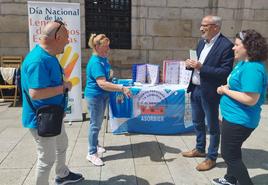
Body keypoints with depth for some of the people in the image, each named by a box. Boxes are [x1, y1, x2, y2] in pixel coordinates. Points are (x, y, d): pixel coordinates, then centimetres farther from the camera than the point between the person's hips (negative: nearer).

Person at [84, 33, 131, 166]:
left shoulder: (104, 58, 4)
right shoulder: (95, 62, -25)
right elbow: (102, 83, -35)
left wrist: (111, 75, 4)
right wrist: (122, 88, -38)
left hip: (103, 95, 9)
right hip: (95, 96, -9)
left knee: (98, 122, 21)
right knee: (95, 124, 0)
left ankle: (95, 144, 39)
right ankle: (92, 153, 13)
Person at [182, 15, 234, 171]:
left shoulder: (226, 45, -16)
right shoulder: (202, 42, 9)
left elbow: (226, 72, -21)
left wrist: (201, 67, -26)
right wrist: (191, 64, -5)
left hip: (209, 92, -8)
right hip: (195, 89, 8)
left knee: (212, 126, 8)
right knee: (197, 122, 20)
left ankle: (211, 158, 24)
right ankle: (200, 149, 40)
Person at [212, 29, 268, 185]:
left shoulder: (252, 68, -25)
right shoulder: (243, 62, 6)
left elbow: (251, 99, -30)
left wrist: (226, 91, -20)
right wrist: (226, 88, 1)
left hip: (239, 119, -10)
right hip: (234, 116, 10)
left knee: (229, 154, 4)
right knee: (233, 152, 25)